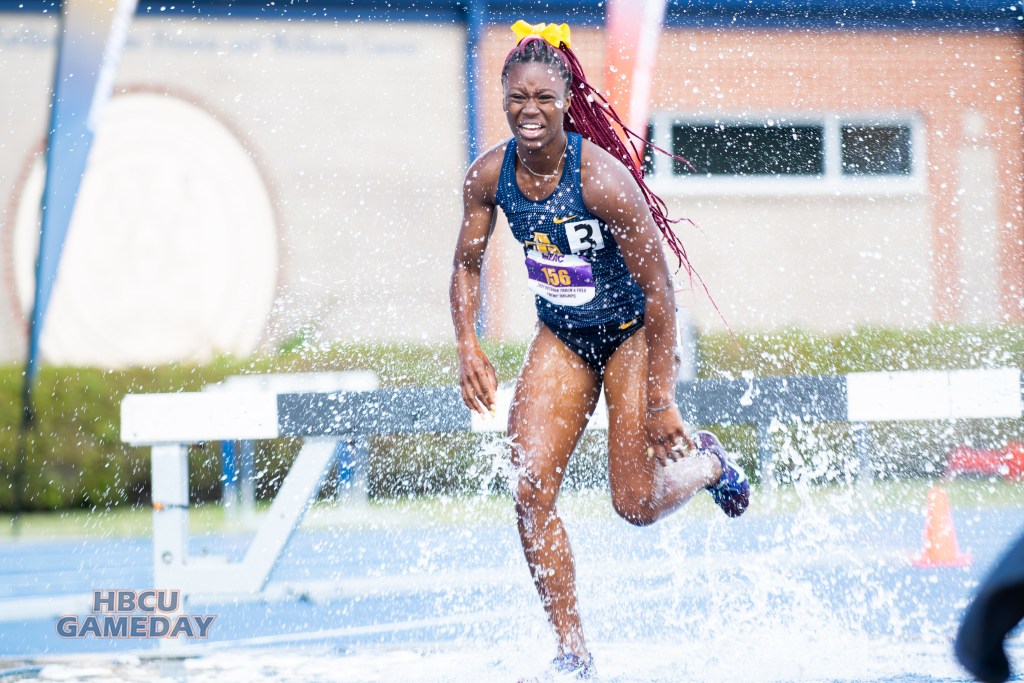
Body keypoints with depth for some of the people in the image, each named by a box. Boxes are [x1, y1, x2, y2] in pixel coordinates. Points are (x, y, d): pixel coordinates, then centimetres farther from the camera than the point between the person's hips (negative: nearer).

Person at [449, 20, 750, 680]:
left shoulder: (602, 178, -28)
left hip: (633, 333, -4)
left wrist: (661, 399, -23)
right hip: (561, 338, 4)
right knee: (531, 490, -12)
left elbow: (659, 290, -23)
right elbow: (468, 264, 5)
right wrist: (469, 347, -11)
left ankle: (708, 461, 33)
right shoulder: (490, 175, -13)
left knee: (636, 504, -3)